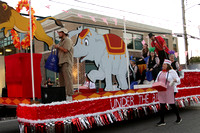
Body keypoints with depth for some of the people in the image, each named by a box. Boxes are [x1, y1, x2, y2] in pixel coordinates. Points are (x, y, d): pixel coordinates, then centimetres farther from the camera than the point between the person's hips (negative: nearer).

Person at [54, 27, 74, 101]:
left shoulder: (68, 40, -5)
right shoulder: (61, 41, 24)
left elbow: (65, 50, -17)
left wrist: (58, 47, -4)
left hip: (66, 63, -10)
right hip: (61, 62, 10)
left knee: (68, 79, -12)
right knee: (61, 80, 9)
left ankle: (69, 96, -11)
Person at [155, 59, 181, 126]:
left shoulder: (172, 72, -3)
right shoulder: (160, 72, 16)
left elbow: (178, 79, -6)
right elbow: (157, 80, 21)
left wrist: (175, 80, -28)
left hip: (169, 91, -6)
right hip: (161, 91, 6)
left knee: (172, 104, 1)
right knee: (162, 105, 5)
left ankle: (178, 118, 22)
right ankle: (162, 121, 10)